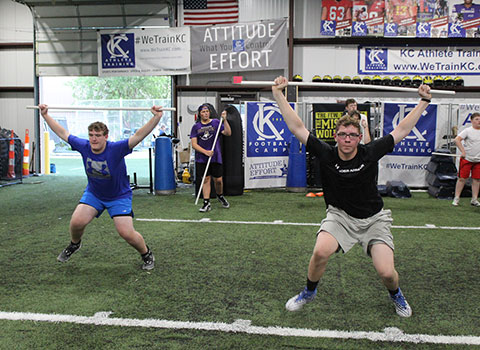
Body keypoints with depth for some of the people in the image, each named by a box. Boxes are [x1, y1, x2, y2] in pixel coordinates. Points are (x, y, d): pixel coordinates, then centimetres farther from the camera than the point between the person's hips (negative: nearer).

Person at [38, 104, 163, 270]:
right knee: (76, 222, -14)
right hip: (93, 193, 4)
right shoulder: (84, 146, -14)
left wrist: (156, 117, -48)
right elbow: (62, 133, -2)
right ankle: (74, 244, 21)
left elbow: (139, 136, -36)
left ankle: (147, 254, 15)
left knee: (127, 233, -14)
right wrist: (45, 115, -1)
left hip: (119, 196, -4)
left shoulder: (116, 149, -26)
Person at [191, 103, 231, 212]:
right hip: (201, 158, 1)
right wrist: (206, 152, -12)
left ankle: (220, 196, 30)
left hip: (215, 157, 0)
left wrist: (224, 120, -17)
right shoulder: (196, 127, 5)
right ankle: (206, 203, 7)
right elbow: (194, 144, 0)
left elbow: (228, 133, -6)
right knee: (206, 180, 2)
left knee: (218, 180, 2)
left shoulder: (216, 122, 4)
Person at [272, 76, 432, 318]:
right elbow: (297, 128, -14)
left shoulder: (370, 153, -11)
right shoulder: (326, 155, -12)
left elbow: (402, 130, -1)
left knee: (386, 273, -12)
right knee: (320, 252, -28)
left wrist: (424, 101, 0)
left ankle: (395, 295, 27)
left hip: (374, 218, 0)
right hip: (340, 216, 0)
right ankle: (309, 292, 4)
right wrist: (278, 95, -17)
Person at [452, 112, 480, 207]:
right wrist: (463, 151, -19)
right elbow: (457, 139, -15)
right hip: (466, 159, -4)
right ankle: (456, 198, 5)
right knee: (462, 178, -2)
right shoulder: (468, 131, -6)